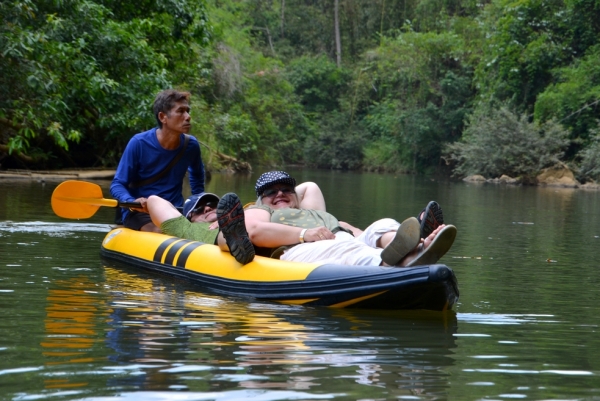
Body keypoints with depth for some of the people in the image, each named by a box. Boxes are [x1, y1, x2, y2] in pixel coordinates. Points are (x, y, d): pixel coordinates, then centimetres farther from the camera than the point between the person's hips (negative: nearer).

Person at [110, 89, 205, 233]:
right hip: (138, 212, -4)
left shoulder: (191, 145, 1)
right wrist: (132, 202, -30)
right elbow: (117, 185, -9)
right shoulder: (139, 143, -12)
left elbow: (197, 175, 25)